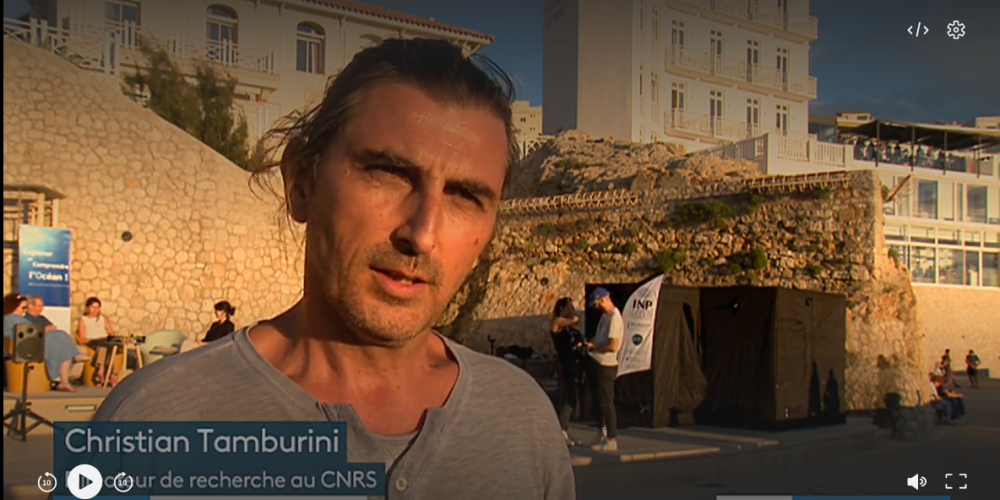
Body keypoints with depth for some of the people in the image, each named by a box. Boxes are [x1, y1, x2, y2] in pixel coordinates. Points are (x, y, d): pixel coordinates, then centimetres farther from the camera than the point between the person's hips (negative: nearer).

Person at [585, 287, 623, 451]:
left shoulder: (614, 318, -18)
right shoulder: (605, 316, 13)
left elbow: (612, 346, -25)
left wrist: (593, 346, -13)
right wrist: (589, 343, 6)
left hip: (606, 366, -10)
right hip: (597, 364, 10)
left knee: (606, 403, -4)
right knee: (598, 402, 15)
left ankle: (611, 439, 3)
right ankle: (604, 435, 24)